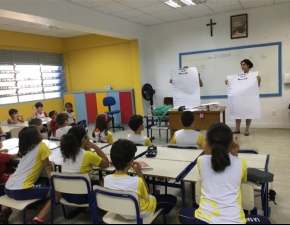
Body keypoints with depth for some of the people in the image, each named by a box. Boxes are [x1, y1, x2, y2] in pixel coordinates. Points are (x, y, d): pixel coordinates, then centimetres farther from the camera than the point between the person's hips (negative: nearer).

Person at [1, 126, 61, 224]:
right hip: (21, 190, -8)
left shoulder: (24, 148, 18)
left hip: (8, 188, 8)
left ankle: (7, 211, 25)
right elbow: (47, 166, 4)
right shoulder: (41, 146, -2)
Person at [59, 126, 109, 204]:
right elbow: (106, 163, -6)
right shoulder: (88, 155, -21)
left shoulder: (66, 152, -2)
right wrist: (95, 147, -8)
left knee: (95, 181, 28)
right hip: (81, 196, -6)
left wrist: (87, 148, 0)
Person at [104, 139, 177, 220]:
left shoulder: (107, 179, -23)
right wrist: (139, 173, -15)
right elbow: (146, 194, -14)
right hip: (141, 213, -5)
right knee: (172, 199, 17)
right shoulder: (136, 181, -37)